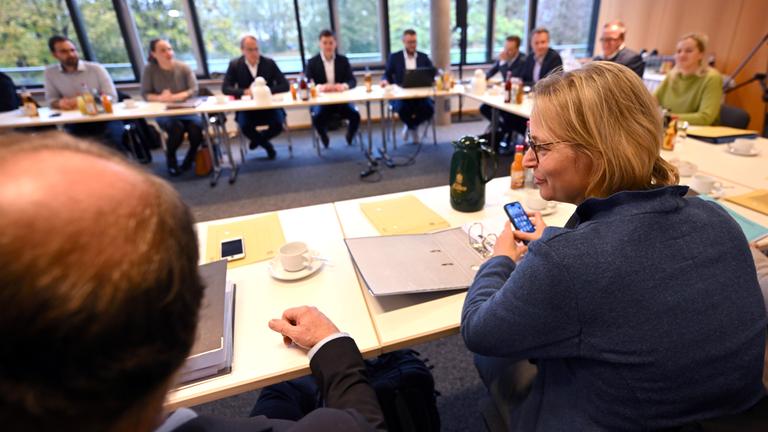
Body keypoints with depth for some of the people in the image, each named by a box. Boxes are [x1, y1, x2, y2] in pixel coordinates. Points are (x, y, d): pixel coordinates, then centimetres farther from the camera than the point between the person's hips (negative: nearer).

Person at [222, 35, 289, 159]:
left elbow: (285, 85, -5)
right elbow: (225, 88, -4)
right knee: (245, 127, -30)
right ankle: (267, 145, 5)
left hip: (269, 105, 1)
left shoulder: (269, 62, -1)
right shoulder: (234, 64, -1)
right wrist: (244, 91, -22)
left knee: (278, 125, -27)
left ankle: (258, 139, 10)